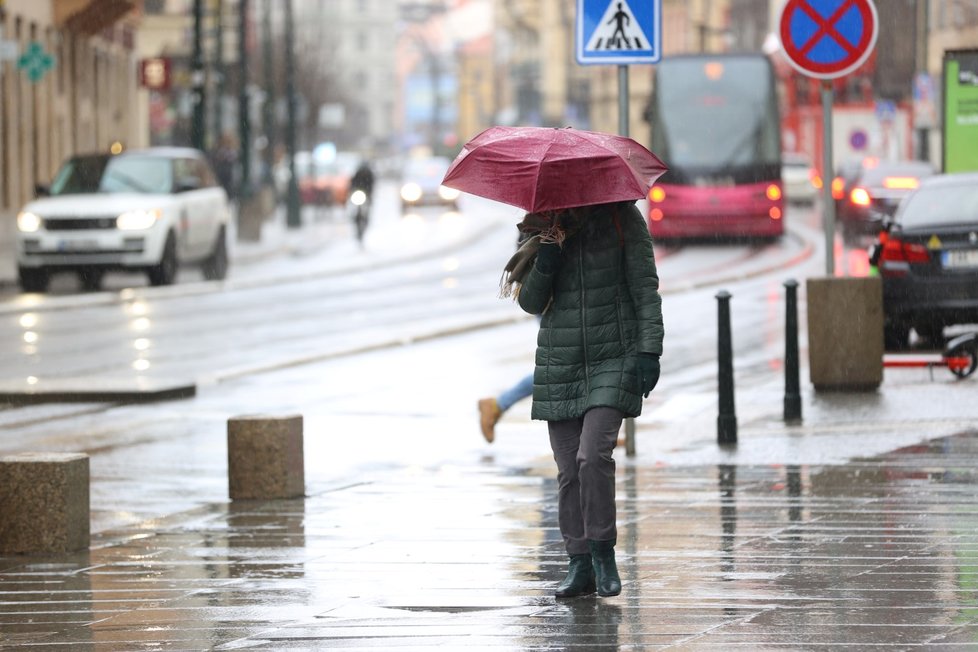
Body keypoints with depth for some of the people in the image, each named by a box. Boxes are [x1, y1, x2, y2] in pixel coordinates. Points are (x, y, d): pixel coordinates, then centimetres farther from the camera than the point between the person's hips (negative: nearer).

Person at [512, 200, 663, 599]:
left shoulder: (622, 219, -1)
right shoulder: (545, 228, 9)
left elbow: (645, 288, -1)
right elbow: (530, 302, 7)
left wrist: (649, 348, -10)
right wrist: (545, 265, -12)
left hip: (613, 360, -4)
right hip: (560, 365, 4)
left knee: (593, 454, -20)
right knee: (569, 471, 0)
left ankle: (603, 554, -7)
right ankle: (580, 566, 6)